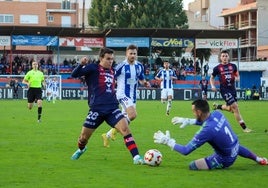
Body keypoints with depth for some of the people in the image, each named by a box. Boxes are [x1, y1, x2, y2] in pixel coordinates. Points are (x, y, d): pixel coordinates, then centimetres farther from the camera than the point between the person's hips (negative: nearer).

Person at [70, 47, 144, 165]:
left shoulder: (112, 71, 16)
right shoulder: (93, 68, -2)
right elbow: (74, 75, -14)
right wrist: (81, 65, -28)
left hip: (112, 108, 4)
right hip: (97, 109, -3)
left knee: (125, 129, -19)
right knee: (83, 137, 5)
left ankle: (136, 157, -21)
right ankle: (81, 150, 41)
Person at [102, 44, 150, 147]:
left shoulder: (139, 66, 5)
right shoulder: (121, 66, -14)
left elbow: (141, 79, 16)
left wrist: (145, 83, -4)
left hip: (132, 96, 7)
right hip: (122, 94, -7)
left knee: (125, 119, 10)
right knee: (133, 115, -26)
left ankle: (107, 135, 27)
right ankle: (115, 129, -6)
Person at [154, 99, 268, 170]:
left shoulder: (206, 130, -36)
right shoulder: (217, 114, -14)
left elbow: (186, 151, -29)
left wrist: (168, 141, -19)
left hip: (225, 159, -8)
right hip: (235, 147, 8)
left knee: (193, 166, -13)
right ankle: (259, 159, 61)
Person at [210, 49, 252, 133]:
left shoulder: (233, 66, 5)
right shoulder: (217, 68, -3)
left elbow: (237, 77, 15)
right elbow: (212, 78, 11)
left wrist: (236, 78, -8)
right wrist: (213, 86, -6)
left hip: (232, 88, 5)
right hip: (224, 89, -5)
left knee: (231, 109, 13)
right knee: (235, 107, -13)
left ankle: (217, 106, 41)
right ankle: (244, 127, -8)